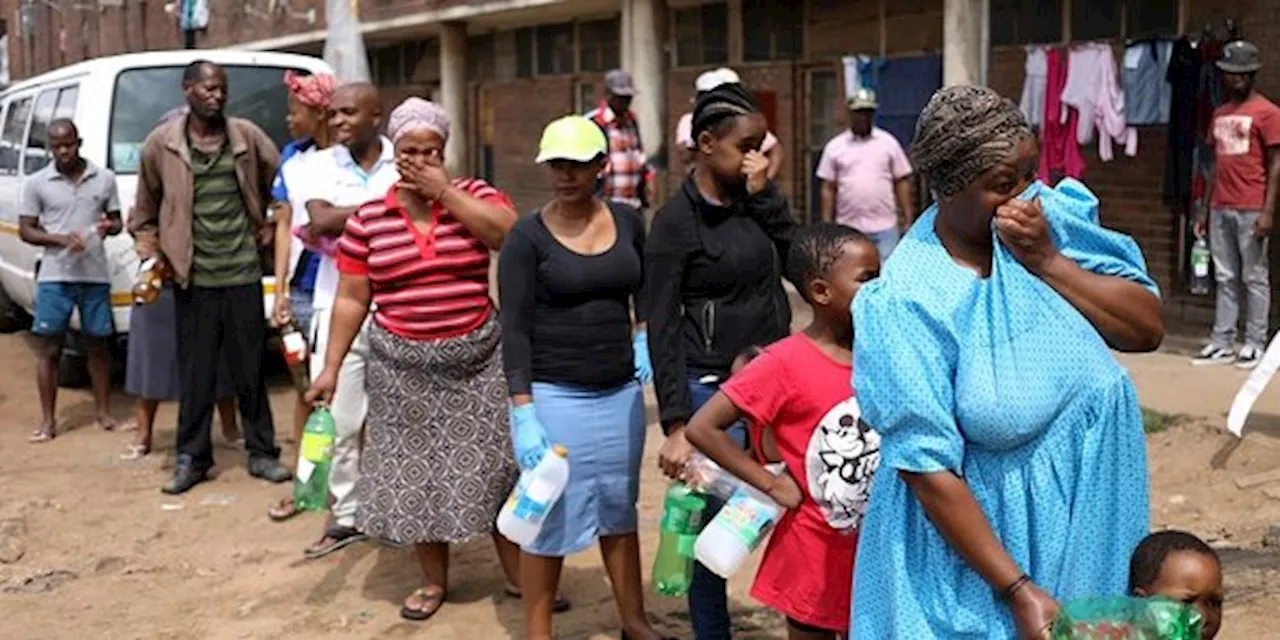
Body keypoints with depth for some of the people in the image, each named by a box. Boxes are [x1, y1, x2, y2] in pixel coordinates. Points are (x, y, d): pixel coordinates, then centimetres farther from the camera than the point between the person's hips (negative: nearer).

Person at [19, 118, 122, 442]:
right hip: (54, 277, -1)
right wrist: (60, 239, -15)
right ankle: (48, 420, 9)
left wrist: (109, 226, -10)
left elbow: (116, 219, 14)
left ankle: (103, 412, 22)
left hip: (95, 276, 1)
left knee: (97, 344, 10)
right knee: (50, 348, 2)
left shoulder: (104, 178, 5)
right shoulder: (36, 183, 1)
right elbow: (25, 230, 2)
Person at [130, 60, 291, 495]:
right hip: (193, 278, -1)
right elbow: (146, 205, 11)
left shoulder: (248, 137, 1)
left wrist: (271, 229, 10)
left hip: (243, 274, 1)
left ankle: (261, 453, 19)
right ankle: (192, 458, 18)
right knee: (196, 372, 6)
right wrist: (150, 243, 5)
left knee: (250, 369, 8)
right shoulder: (161, 144, -1)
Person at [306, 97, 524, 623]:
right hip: (404, 367, 1)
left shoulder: (472, 194, -2)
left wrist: (445, 191, -18)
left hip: (476, 361, -1)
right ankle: (434, 580, 25)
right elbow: (350, 299, 2)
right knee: (416, 473, 8)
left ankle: (522, 575, 18)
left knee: (491, 468, 5)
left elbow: (510, 232, -22)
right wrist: (331, 367, -1)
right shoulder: (368, 218, -1)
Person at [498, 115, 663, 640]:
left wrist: (647, 335, 2)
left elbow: (647, 289, 20)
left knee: (619, 509, 17)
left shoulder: (627, 222, 3)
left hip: (620, 392, 5)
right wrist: (523, 411, -19)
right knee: (551, 517, 3)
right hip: (553, 395, -4)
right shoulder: (528, 236, -10)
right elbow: (514, 328, -12)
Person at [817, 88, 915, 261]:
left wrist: (908, 220, 1)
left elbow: (901, 183, 6)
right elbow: (828, 189, 6)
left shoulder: (889, 143, 5)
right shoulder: (834, 147, 5)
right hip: (848, 228, 1)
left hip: (884, 226, 0)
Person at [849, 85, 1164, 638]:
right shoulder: (907, 301, -20)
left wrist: (1047, 261, -18)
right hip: (971, 534, -5)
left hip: (1090, 517, 5)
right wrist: (1019, 590, -20)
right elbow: (929, 468, -20)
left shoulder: (1052, 214, -6)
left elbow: (1148, 328, -6)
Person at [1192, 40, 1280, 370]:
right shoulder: (1220, 114, 16)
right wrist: (1205, 209, 15)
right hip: (1220, 209, 6)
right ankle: (1222, 343, 11)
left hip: (1251, 210, -6)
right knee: (1225, 278, 8)